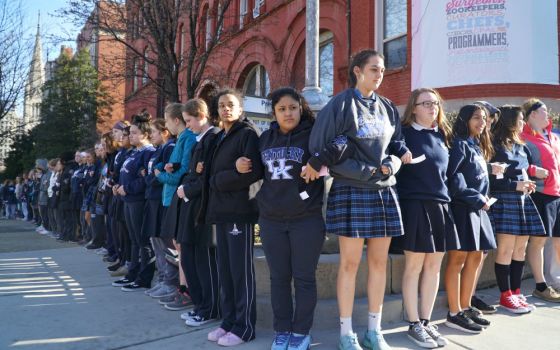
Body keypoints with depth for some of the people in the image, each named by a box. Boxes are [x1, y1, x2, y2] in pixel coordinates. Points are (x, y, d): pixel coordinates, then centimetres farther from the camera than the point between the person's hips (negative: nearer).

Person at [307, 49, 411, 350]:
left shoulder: (387, 107, 14)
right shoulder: (340, 104, -5)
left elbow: (397, 144, 18)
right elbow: (320, 148, -13)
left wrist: (391, 164, -3)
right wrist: (367, 171, -13)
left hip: (384, 191, 6)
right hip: (351, 191, -5)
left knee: (379, 262, 8)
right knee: (350, 262, -2)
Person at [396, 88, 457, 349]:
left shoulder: (442, 135, 14)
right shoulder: (405, 133, -4)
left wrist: (446, 199, 15)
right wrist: (399, 202, -14)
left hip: (440, 205, 6)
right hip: (415, 205, -6)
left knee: (433, 266, 8)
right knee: (414, 265, 0)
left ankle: (426, 322, 20)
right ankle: (414, 325, 12)